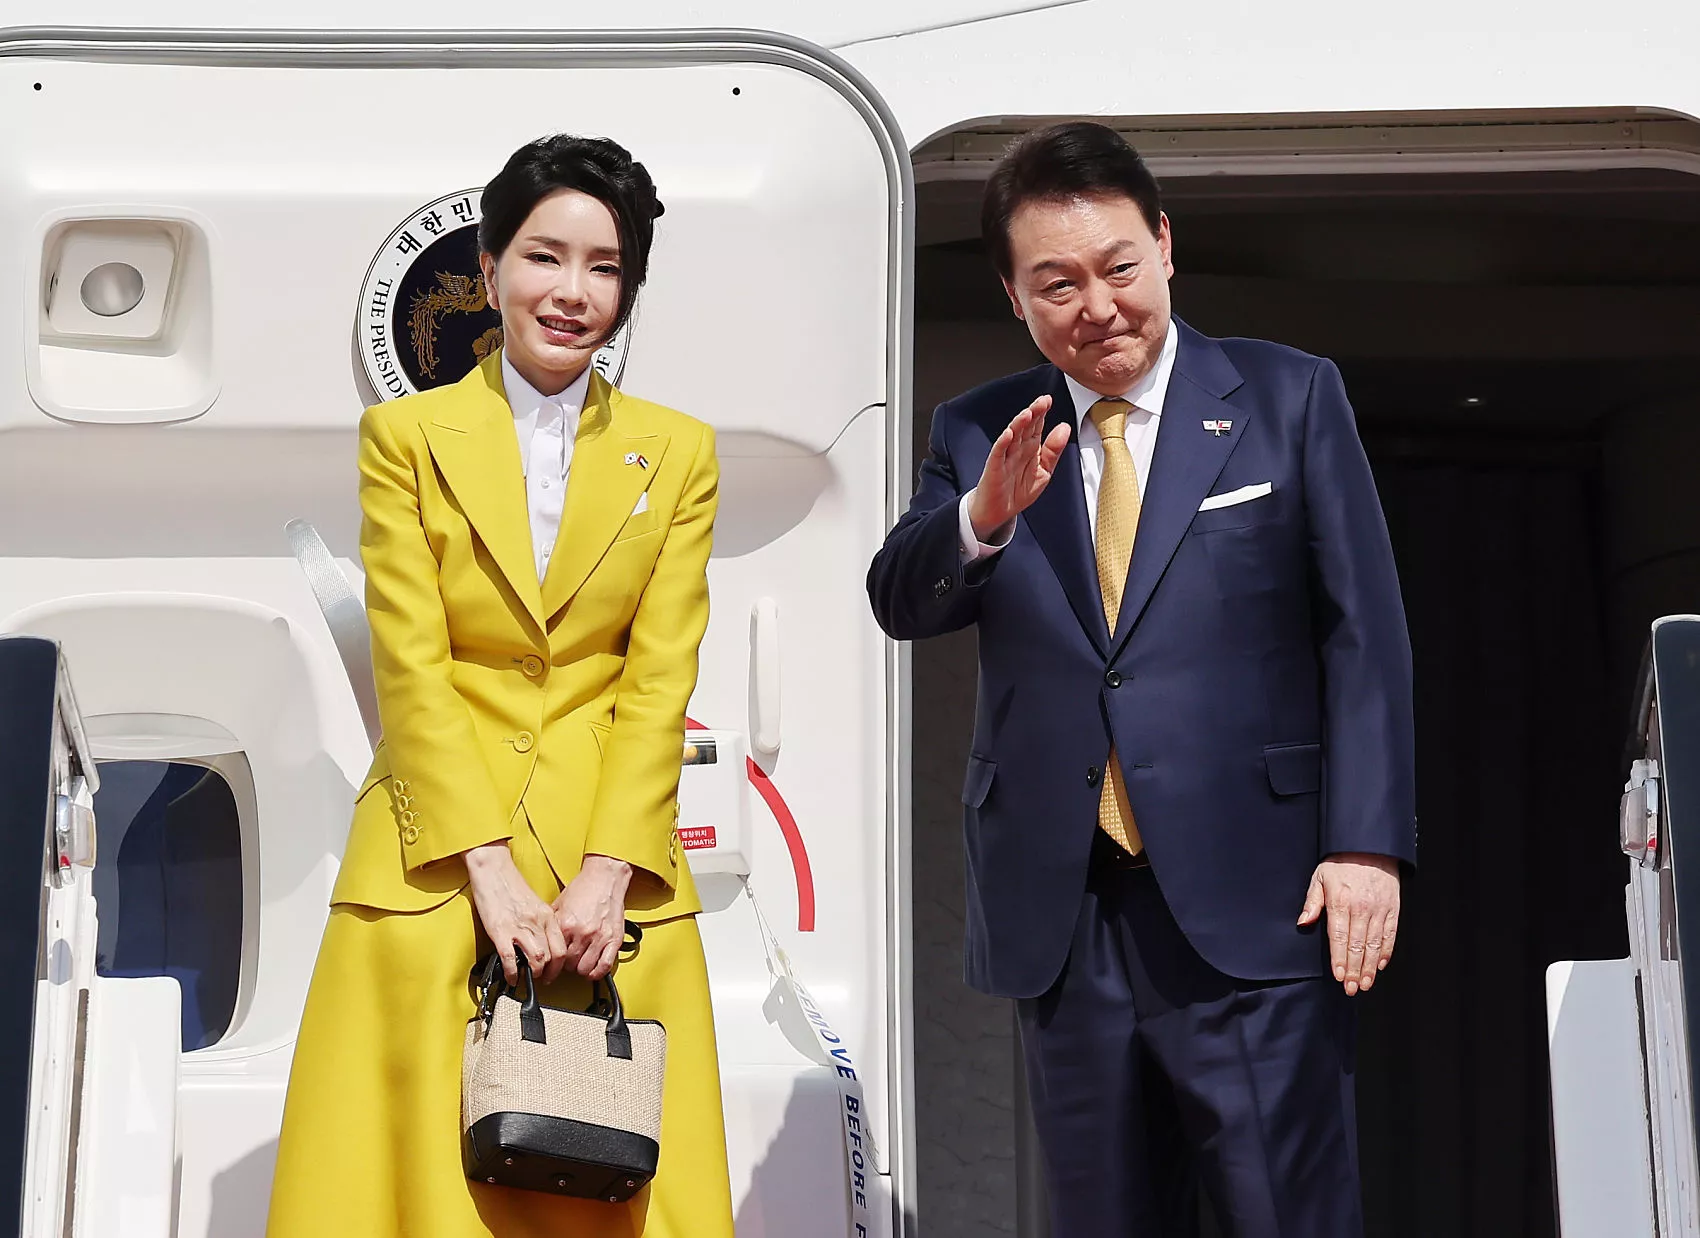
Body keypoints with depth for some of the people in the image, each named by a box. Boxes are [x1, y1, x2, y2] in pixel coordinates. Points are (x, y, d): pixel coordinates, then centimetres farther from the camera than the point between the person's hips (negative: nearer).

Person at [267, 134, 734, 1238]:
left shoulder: (679, 453, 7)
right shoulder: (405, 436, 3)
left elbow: (660, 681, 0)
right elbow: (410, 668, -4)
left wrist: (604, 875, -11)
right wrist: (491, 868, -12)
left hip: (614, 857, 1)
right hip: (434, 867, -1)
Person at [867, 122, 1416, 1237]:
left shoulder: (1290, 399, 4)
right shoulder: (977, 435, 10)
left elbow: (1365, 635, 0)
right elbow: (902, 603, -2)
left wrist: (1367, 844, -8)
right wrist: (985, 515, -23)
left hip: (1251, 905, -2)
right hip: (1061, 919, 3)